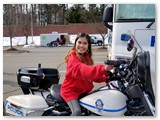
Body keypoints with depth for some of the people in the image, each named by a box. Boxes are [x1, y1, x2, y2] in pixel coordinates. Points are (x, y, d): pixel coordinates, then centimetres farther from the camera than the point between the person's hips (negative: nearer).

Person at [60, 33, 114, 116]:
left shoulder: (87, 58, 9)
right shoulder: (73, 58, -20)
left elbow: (91, 73, 11)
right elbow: (83, 70, -39)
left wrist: (106, 78, -7)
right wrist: (104, 69, -54)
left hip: (83, 91, 9)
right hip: (70, 90, -9)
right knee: (77, 111, -28)